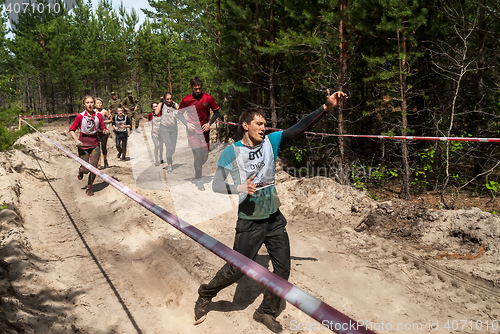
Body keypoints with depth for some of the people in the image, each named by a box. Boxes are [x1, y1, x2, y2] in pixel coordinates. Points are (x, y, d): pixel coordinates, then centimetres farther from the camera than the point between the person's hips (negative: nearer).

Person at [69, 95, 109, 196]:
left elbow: (103, 128, 6)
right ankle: (81, 170, 40)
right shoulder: (80, 116, -9)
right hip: (83, 145, -2)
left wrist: (106, 131, -17)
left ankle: (89, 188, 19)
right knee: (86, 170, 0)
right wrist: (76, 140, -16)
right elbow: (71, 130, -1)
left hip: (95, 145, 2)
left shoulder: (98, 116, -3)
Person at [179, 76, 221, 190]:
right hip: (192, 131, -2)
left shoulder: (208, 98, -2)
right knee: (197, 155, -11)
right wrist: (187, 123, -5)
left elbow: (217, 111, 8)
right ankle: (198, 179, 4)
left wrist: (209, 123, -4)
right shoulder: (186, 100, -2)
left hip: (204, 130, 2)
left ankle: (197, 170, 36)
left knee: (205, 156, 4)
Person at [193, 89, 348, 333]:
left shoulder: (271, 141, -1)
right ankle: (205, 296, 35)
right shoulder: (231, 152, -10)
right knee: (235, 270, 6)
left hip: (274, 218, 4)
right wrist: (240, 188, -26)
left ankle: (266, 312, 31)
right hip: (249, 221, -4)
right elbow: (216, 185, -8)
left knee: (282, 270, 8)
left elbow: (300, 127, -11)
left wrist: (326, 107, -22)